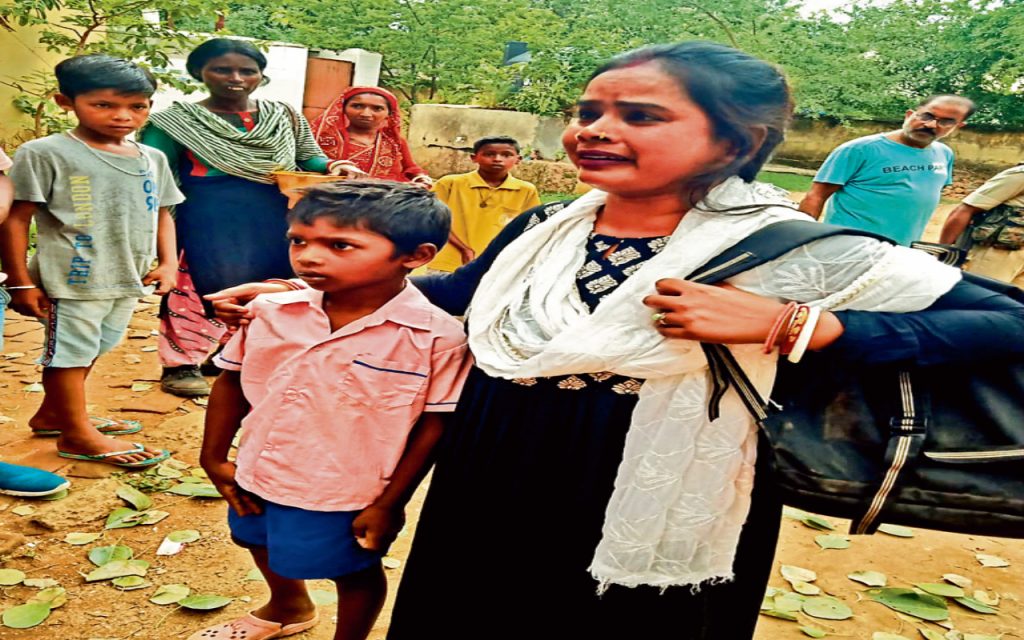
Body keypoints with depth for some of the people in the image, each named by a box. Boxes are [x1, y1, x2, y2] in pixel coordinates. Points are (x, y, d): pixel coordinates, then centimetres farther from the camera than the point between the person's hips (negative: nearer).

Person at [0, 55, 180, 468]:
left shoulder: (152, 159, 7)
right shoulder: (44, 154, -10)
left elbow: (162, 215, 16)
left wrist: (168, 263, 3)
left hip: (128, 279, 7)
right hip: (72, 279, -6)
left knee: (89, 350, 19)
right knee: (69, 351, 5)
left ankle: (53, 413, 38)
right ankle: (77, 434, 19)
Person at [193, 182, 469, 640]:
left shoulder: (436, 335, -24)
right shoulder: (270, 311, -11)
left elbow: (434, 426, -17)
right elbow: (232, 382, 3)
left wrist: (388, 504, -13)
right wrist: (214, 457, 6)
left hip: (348, 496, -6)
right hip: (259, 476, 6)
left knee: (355, 573, 18)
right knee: (263, 545, 31)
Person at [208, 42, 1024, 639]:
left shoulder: (795, 254, -17)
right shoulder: (541, 231, -1)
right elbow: (458, 294, 17)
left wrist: (788, 325, -29)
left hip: (645, 533, -4)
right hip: (485, 499, 5)